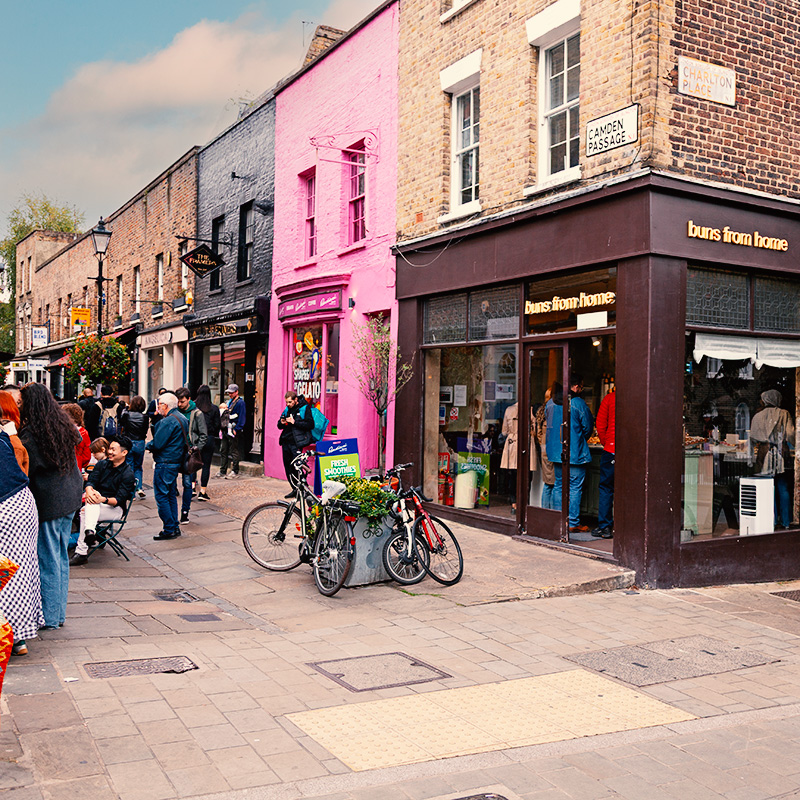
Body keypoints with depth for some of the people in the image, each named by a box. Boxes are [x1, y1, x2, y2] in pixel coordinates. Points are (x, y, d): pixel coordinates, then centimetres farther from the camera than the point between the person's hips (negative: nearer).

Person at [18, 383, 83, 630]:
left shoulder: (30, 435, -17)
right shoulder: (64, 426, 3)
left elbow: (24, 471, -14)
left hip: (47, 502, -7)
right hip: (70, 498, 7)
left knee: (48, 558, 3)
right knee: (61, 556, 15)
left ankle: (49, 616, 13)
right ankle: (59, 612, 24)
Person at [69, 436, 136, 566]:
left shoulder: (128, 474, -9)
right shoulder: (103, 464, 9)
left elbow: (119, 500, -15)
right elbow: (91, 481, -1)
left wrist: (104, 500, -34)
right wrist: (89, 491, -25)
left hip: (115, 508, -5)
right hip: (96, 506, 5)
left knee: (85, 512, -29)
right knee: (91, 503, -28)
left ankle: (81, 553, -31)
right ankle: (89, 531, -44)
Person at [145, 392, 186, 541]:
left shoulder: (168, 421, -19)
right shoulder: (181, 418, 13)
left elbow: (157, 444, -22)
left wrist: (147, 445, 0)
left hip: (165, 464, -10)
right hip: (176, 462, 10)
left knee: (161, 496, -3)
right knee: (171, 495, 16)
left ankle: (169, 530, -2)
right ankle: (175, 527, 20)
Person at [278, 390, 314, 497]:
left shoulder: (305, 408, -3)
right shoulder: (287, 409, 16)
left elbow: (310, 424, -13)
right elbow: (279, 426, 23)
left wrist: (295, 422, -18)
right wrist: (281, 423, -1)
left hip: (296, 442, -7)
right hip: (286, 442, 7)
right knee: (288, 466, 7)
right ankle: (295, 489, 15)